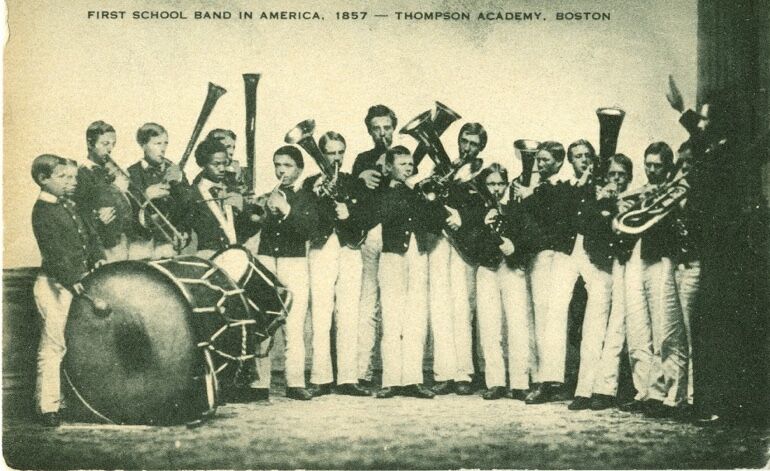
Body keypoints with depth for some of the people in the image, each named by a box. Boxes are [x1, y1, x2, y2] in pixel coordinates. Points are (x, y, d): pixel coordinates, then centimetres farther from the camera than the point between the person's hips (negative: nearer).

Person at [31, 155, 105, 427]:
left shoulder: (70, 206, 14)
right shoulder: (43, 212, -14)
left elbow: (90, 234, 17)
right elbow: (54, 254, -22)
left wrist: (98, 257, -1)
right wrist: (74, 281, -30)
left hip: (80, 280, 9)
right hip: (55, 286, -9)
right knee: (54, 346, -5)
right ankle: (48, 406, 2)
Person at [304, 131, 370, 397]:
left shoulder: (355, 184, 16)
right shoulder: (311, 184, 12)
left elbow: (366, 218, 5)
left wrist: (348, 214, -15)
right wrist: (318, 195, -14)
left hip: (350, 252, 2)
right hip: (321, 252, -1)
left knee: (349, 318, -2)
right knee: (320, 319, -7)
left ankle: (348, 379, 1)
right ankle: (321, 380, -3)